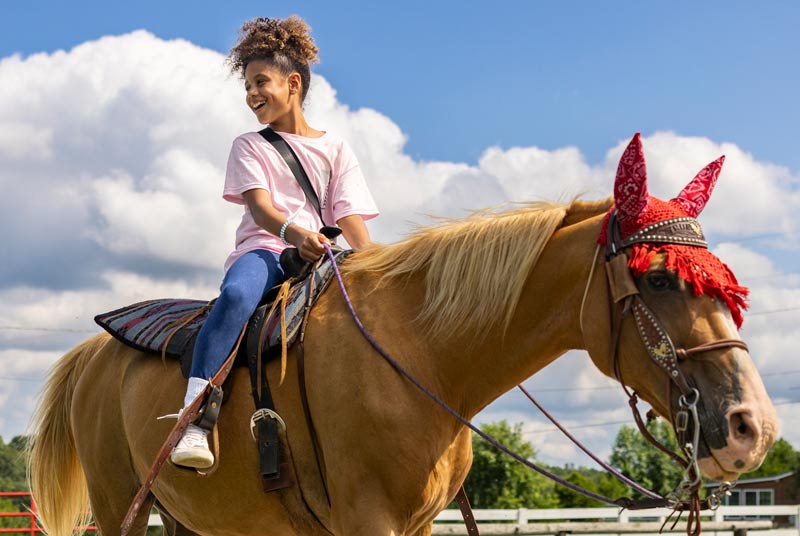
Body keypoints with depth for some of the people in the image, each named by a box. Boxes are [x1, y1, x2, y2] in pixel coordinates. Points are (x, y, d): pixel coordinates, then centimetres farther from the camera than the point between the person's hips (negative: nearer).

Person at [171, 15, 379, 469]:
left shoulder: (335, 148, 20)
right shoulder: (251, 147, 16)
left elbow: (351, 218, 8)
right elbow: (260, 206, -2)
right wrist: (295, 234, -26)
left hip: (319, 258, 3)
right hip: (264, 249, -2)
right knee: (236, 295, -38)